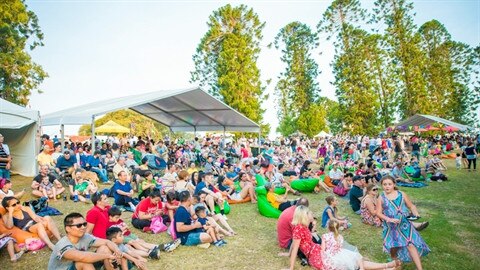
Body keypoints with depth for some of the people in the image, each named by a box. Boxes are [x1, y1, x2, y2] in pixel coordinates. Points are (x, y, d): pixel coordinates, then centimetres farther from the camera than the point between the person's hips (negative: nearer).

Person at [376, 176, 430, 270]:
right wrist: (389, 219, -20)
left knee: (411, 244, -9)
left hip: (404, 224, 0)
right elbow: (378, 213, -6)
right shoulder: (381, 198, -5)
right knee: (393, 246, 7)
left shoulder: (402, 194, -2)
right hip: (391, 227, 0)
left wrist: (416, 214, -14)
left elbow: (411, 206, 6)